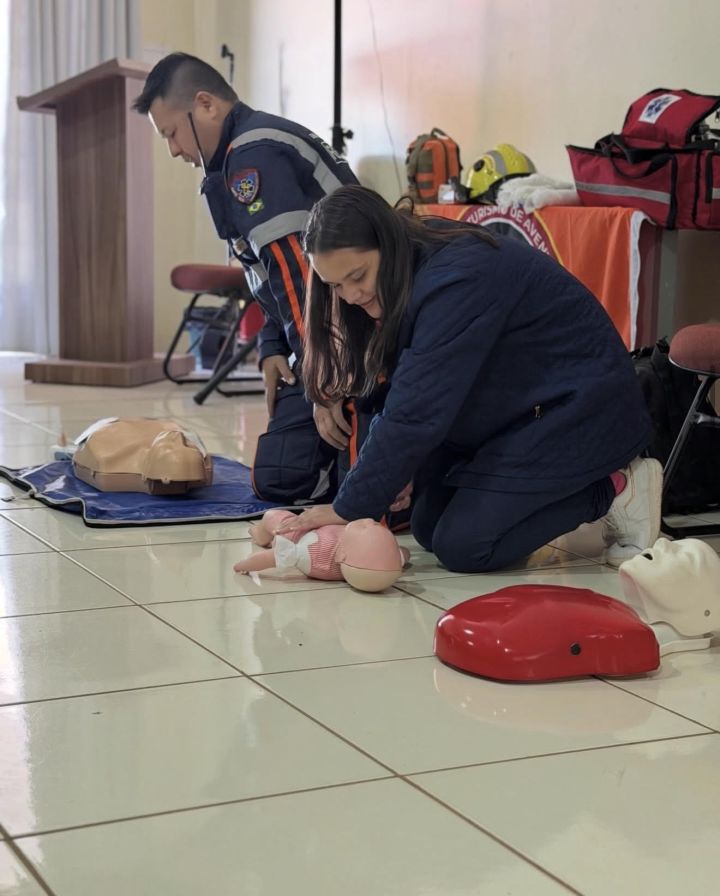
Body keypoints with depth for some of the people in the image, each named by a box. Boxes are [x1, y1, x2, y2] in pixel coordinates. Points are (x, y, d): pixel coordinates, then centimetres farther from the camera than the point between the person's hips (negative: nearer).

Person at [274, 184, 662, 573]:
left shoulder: (459, 279, -29)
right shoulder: (408, 273, -2)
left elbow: (417, 412, -31)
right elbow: (403, 397, 4)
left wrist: (349, 508, -25)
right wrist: (397, 470, -8)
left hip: (579, 406, -9)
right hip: (514, 409, 9)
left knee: (462, 546, -15)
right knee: (428, 529, 4)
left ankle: (614, 490, -4)